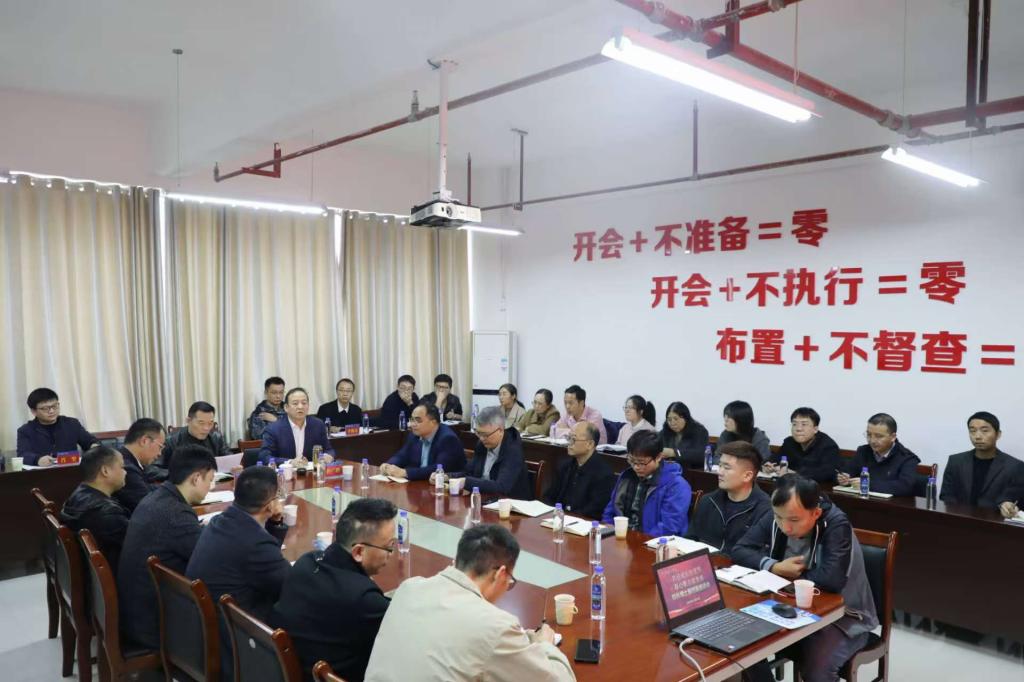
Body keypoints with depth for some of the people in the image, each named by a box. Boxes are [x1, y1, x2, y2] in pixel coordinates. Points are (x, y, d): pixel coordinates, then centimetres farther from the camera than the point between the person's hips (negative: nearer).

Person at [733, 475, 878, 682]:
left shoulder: (836, 524, -24)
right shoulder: (777, 517, -8)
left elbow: (832, 579, -36)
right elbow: (740, 550, -6)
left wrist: (792, 575, -20)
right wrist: (775, 567, -22)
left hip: (843, 615, -5)